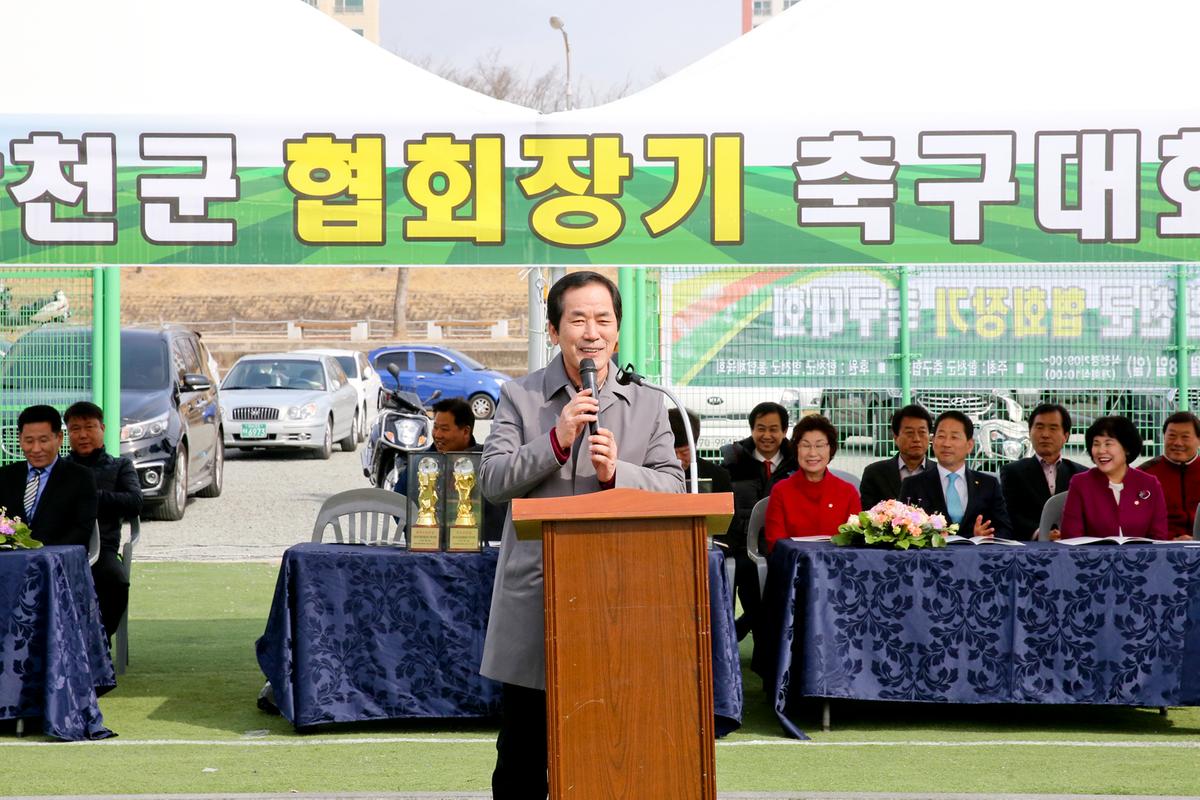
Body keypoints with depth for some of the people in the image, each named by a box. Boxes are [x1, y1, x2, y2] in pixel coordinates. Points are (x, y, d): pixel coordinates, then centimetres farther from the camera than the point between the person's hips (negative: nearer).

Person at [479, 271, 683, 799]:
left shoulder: (647, 404, 9)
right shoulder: (519, 398, 4)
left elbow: (673, 488, 2)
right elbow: (492, 482, -5)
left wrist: (616, 472, -16)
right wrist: (556, 440, -17)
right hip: (535, 596, -1)